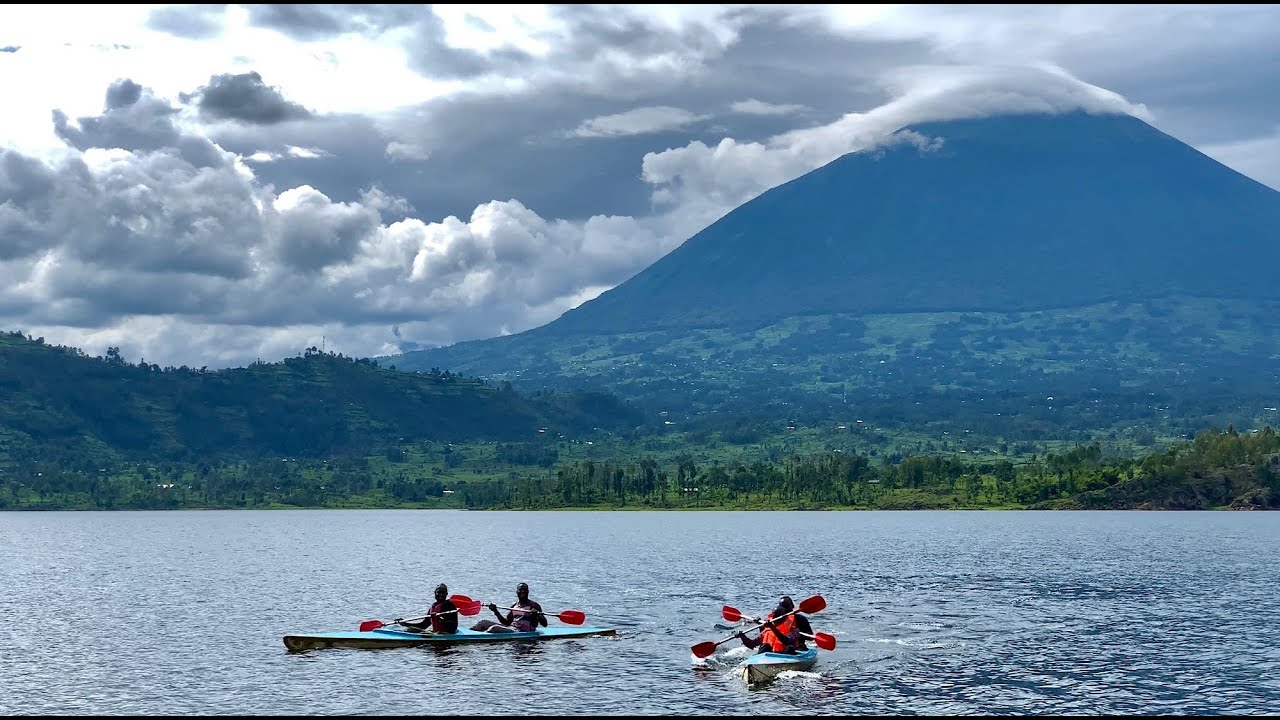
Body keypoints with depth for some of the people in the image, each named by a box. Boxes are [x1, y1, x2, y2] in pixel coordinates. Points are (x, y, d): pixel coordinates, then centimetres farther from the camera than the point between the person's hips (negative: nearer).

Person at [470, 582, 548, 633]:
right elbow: (507, 622, 19)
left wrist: (537, 615, -26)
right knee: (484, 623, -1)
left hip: (522, 633, -8)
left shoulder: (534, 606, -1)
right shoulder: (515, 606, 19)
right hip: (511, 628, 8)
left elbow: (544, 624, -6)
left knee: (494, 628, -30)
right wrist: (496, 612, 8)